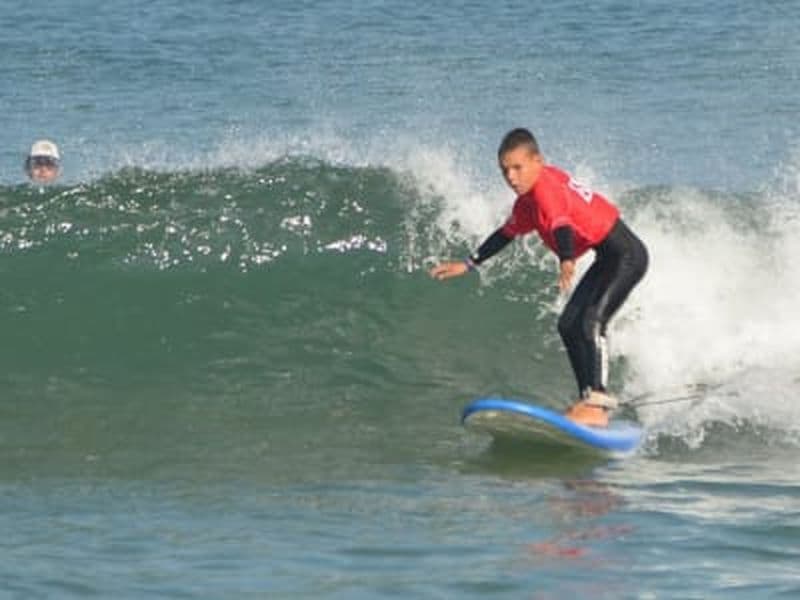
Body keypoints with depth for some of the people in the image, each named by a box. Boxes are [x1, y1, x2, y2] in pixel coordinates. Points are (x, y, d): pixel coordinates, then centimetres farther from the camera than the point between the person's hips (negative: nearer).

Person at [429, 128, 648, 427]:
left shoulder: (546, 186, -21)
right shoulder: (526, 203, 9)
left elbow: (561, 222, -40)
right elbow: (506, 234, 25)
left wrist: (567, 262, -57)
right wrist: (468, 265, 29)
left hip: (626, 254, -11)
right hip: (607, 260, 11)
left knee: (590, 322, -23)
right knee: (569, 325, 10)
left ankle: (596, 404, -26)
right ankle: (588, 399, 14)